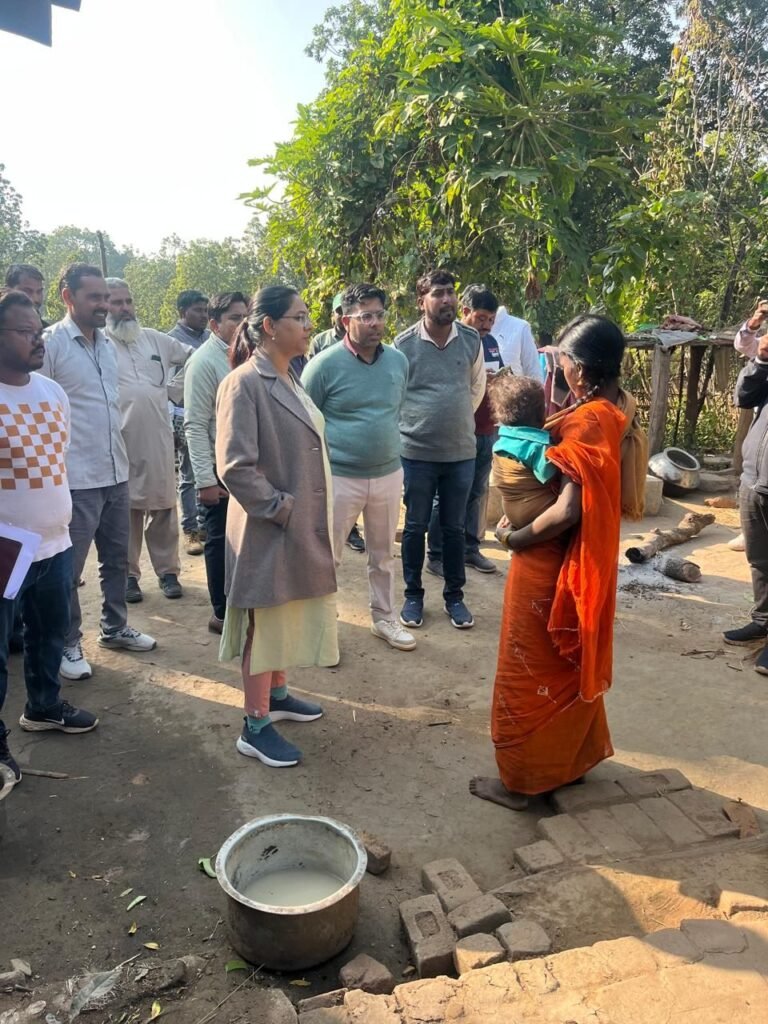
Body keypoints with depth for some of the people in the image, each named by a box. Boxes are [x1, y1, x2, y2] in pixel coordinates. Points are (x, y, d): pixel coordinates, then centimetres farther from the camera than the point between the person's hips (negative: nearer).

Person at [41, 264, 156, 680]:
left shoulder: (108, 343, 11)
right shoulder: (50, 342, -10)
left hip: (115, 473, 7)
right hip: (75, 478, -7)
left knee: (117, 558, 17)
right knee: (68, 567, 5)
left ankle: (115, 627, 34)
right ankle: (68, 644, 20)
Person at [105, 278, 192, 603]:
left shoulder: (155, 339, 10)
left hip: (159, 441, 3)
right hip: (120, 444, -3)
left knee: (163, 509, 10)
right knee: (126, 511, 7)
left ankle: (167, 571, 22)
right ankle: (128, 574, 20)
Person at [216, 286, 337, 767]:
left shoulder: (290, 379, 9)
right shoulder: (244, 383, -18)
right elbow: (235, 467, -23)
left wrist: (309, 517, 11)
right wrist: (280, 509, -18)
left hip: (303, 526, 9)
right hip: (269, 529, -8)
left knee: (289, 616, 21)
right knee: (266, 624, 4)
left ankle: (277, 694, 40)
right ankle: (256, 727, 18)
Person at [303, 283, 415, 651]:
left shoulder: (398, 360, 3)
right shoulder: (324, 364, -11)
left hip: (389, 474, 5)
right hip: (339, 477, -4)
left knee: (383, 554, 17)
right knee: (327, 556, 5)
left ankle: (385, 618, 34)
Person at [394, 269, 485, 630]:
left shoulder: (472, 340, 0)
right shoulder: (404, 343, -8)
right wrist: (416, 421, 8)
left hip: (461, 451, 2)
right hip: (416, 451, -2)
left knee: (454, 528, 12)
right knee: (415, 527, 9)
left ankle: (454, 596, 26)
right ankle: (413, 595, 24)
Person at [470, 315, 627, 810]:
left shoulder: (585, 421, -24)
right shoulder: (611, 413, 3)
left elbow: (567, 510, -30)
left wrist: (516, 537, -15)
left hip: (549, 565, -9)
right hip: (583, 561, 9)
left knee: (530, 670, 6)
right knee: (570, 662, 22)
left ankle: (520, 778, 21)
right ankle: (570, 758, 39)